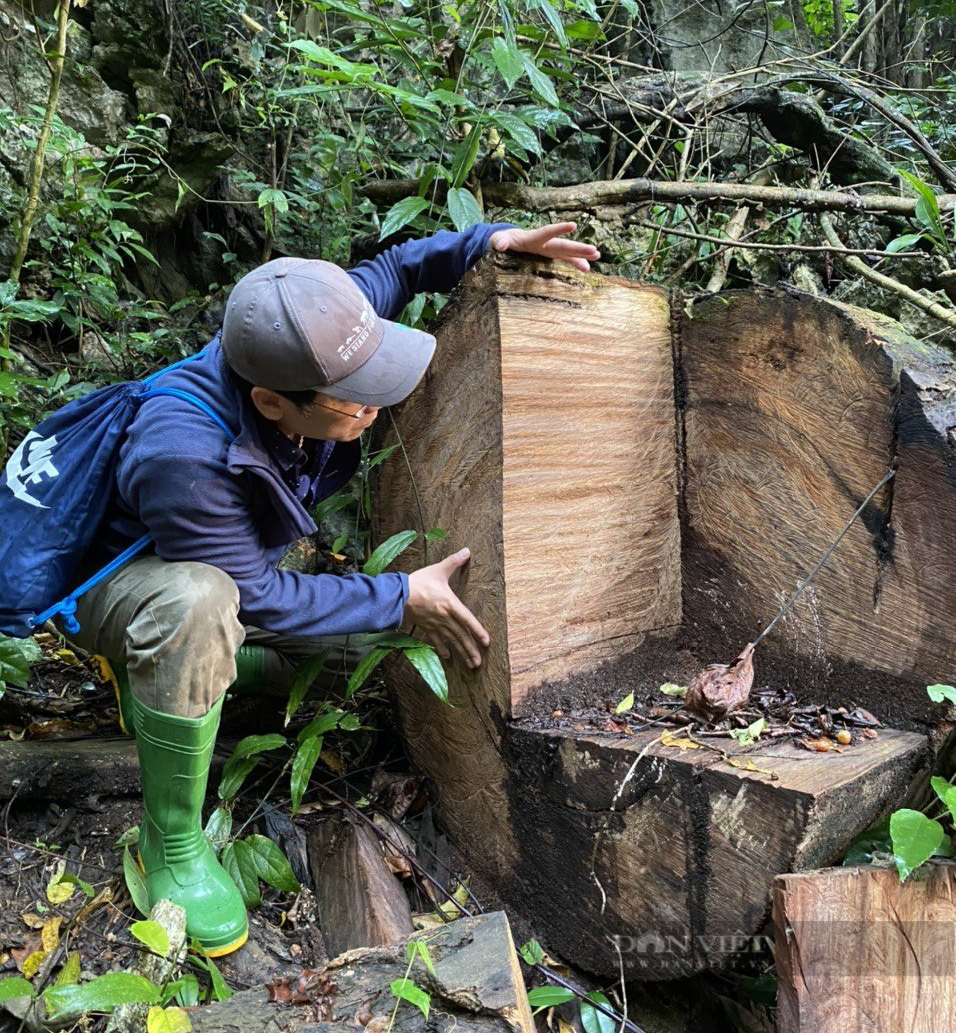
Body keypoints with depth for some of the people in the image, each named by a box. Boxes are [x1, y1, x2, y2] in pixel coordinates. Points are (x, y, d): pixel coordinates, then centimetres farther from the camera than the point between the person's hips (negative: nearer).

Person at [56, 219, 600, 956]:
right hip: (120, 587, -6)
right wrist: (401, 599, -26)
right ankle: (172, 843, -18)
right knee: (198, 606, -42)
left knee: (390, 641, 1)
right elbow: (254, 596, -28)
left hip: (235, 569, 7)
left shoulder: (298, 350, -23)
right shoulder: (184, 460, -41)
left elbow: (389, 272, -4)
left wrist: (492, 241, -18)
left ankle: (184, 671, 10)